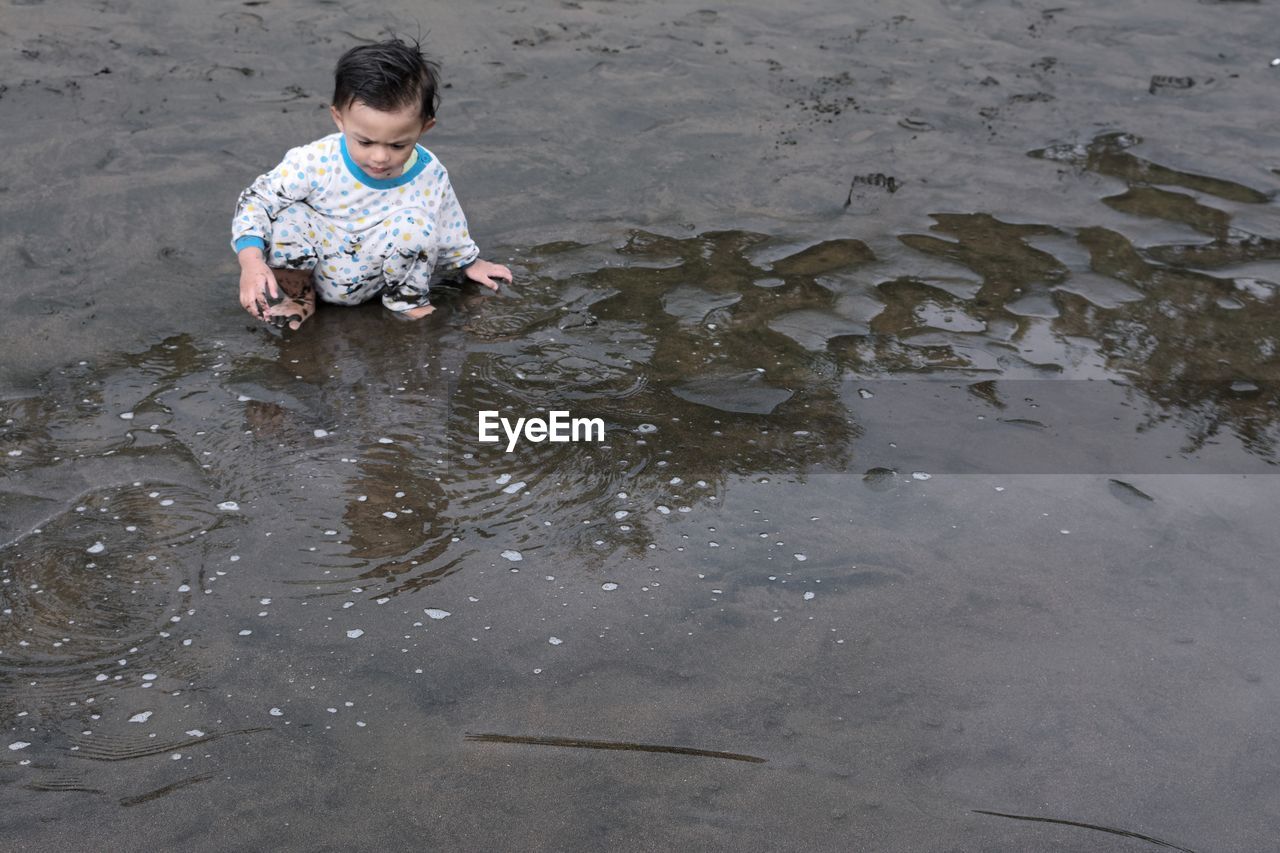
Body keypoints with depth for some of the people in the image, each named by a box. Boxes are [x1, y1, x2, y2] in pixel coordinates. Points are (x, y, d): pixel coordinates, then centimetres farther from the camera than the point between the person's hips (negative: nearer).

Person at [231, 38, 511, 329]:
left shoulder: (429, 177, -19)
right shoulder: (316, 162, -27)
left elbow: (449, 227, 3)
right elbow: (256, 200, -19)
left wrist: (469, 262, 19)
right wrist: (252, 262, -34)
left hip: (369, 282, 1)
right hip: (313, 268, 0)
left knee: (414, 222, -27)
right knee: (289, 213, -29)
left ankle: (406, 298, 0)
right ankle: (296, 291, 0)